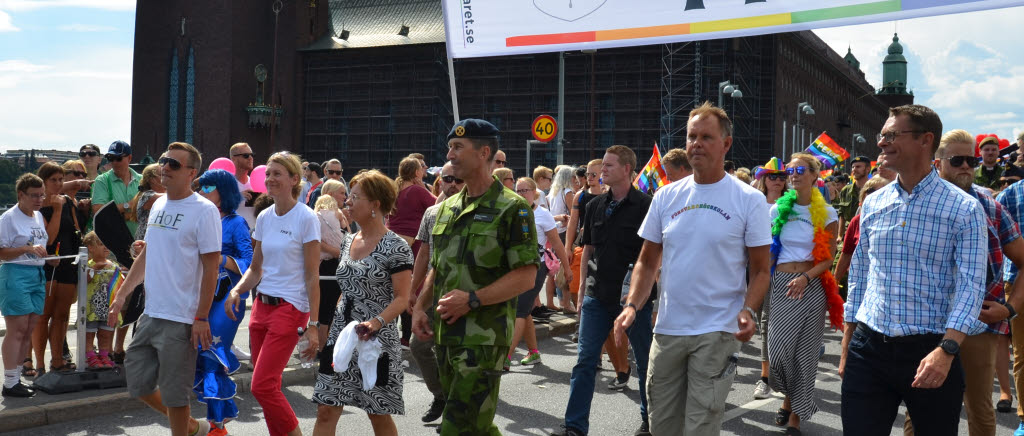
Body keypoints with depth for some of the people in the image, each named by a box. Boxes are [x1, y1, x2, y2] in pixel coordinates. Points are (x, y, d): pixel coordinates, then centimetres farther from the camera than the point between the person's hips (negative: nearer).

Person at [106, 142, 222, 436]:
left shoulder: (204, 210, -12)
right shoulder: (158, 205, 11)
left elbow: (211, 267, -14)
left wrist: (201, 318, -17)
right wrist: (121, 295, 16)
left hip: (180, 320, -8)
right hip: (150, 313, 8)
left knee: (173, 394, 1)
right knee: (138, 385, 15)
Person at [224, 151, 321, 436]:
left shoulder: (306, 218, -9)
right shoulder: (264, 218, 9)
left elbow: (312, 276, -10)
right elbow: (256, 269, 16)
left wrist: (312, 325, -13)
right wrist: (236, 291, -4)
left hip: (290, 309, -7)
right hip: (262, 305, 7)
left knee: (262, 386, -11)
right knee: (268, 386, 8)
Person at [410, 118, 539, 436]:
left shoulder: (512, 209, -8)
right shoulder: (447, 208, 14)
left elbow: (526, 276, -14)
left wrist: (473, 299, -22)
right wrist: (420, 307, 6)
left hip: (484, 335, -7)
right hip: (445, 334, 7)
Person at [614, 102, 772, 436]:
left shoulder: (749, 200, -4)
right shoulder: (666, 197, 6)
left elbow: (760, 270, -1)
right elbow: (647, 262, 12)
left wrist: (748, 311, -19)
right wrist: (632, 305, -4)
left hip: (717, 333, -4)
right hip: (667, 330, 4)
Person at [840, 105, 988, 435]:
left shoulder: (964, 208, -5)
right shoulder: (872, 204, 8)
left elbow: (971, 284, -12)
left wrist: (946, 350, -25)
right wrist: (847, 348, 12)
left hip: (929, 350, -3)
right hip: (868, 349, 3)